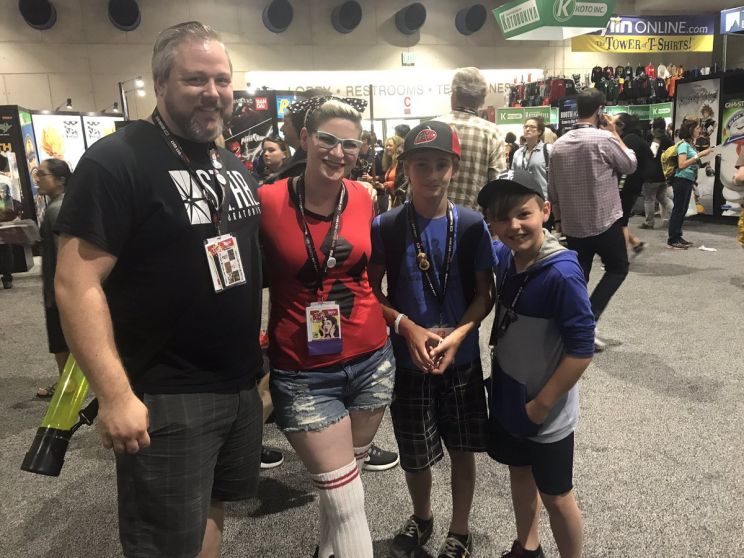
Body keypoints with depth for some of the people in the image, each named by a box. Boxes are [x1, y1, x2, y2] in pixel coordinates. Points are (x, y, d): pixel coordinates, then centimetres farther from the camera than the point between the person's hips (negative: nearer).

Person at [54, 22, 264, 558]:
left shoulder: (235, 167, 11)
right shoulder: (116, 161, -14)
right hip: (165, 397, -7)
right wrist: (115, 395, -23)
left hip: (241, 385, 7)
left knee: (212, 510, 22)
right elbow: (77, 284, -19)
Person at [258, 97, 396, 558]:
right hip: (303, 372, -4)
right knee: (347, 501, 3)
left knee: (344, 480, 23)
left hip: (372, 360, 4)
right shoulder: (268, 201, -12)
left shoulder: (364, 198, -2)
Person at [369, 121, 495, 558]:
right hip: (407, 359, 0)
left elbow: (485, 293, -2)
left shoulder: (472, 226, -6)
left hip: (462, 358, 1)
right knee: (415, 456, 14)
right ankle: (421, 518, 44)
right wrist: (408, 328, -17)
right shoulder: (386, 227, -8)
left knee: (463, 450, 13)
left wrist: (457, 336, -17)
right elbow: (371, 292, -2)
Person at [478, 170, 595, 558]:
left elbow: (582, 350, -23)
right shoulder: (503, 257, -8)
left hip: (546, 412, -7)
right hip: (506, 397, 7)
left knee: (555, 495, 13)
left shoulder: (562, 273, -27)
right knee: (519, 472, 25)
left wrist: (541, 404, -16)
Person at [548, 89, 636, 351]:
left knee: (577, 277, 12)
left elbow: (552, 188, 9)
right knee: (618, 269, 13)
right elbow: (630, 165, 2)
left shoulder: (559, 144, 4)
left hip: (572, 224, 5)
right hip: (604, 221, -5)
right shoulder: (604, 139, -13)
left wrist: (559, 218, 18)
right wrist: (615, 133, 7)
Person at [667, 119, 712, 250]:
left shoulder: (691, 144, 11)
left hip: (689, 181, 8)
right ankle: (671, 240, -3)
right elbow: (681, 165, -22)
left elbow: (692, 164, 15)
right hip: (682, 180, -8)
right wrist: (699, 155, -22)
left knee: (683, 210, 11)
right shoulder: (683, 144, -12)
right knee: (678, 209, -6)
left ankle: (677, 236, 18)